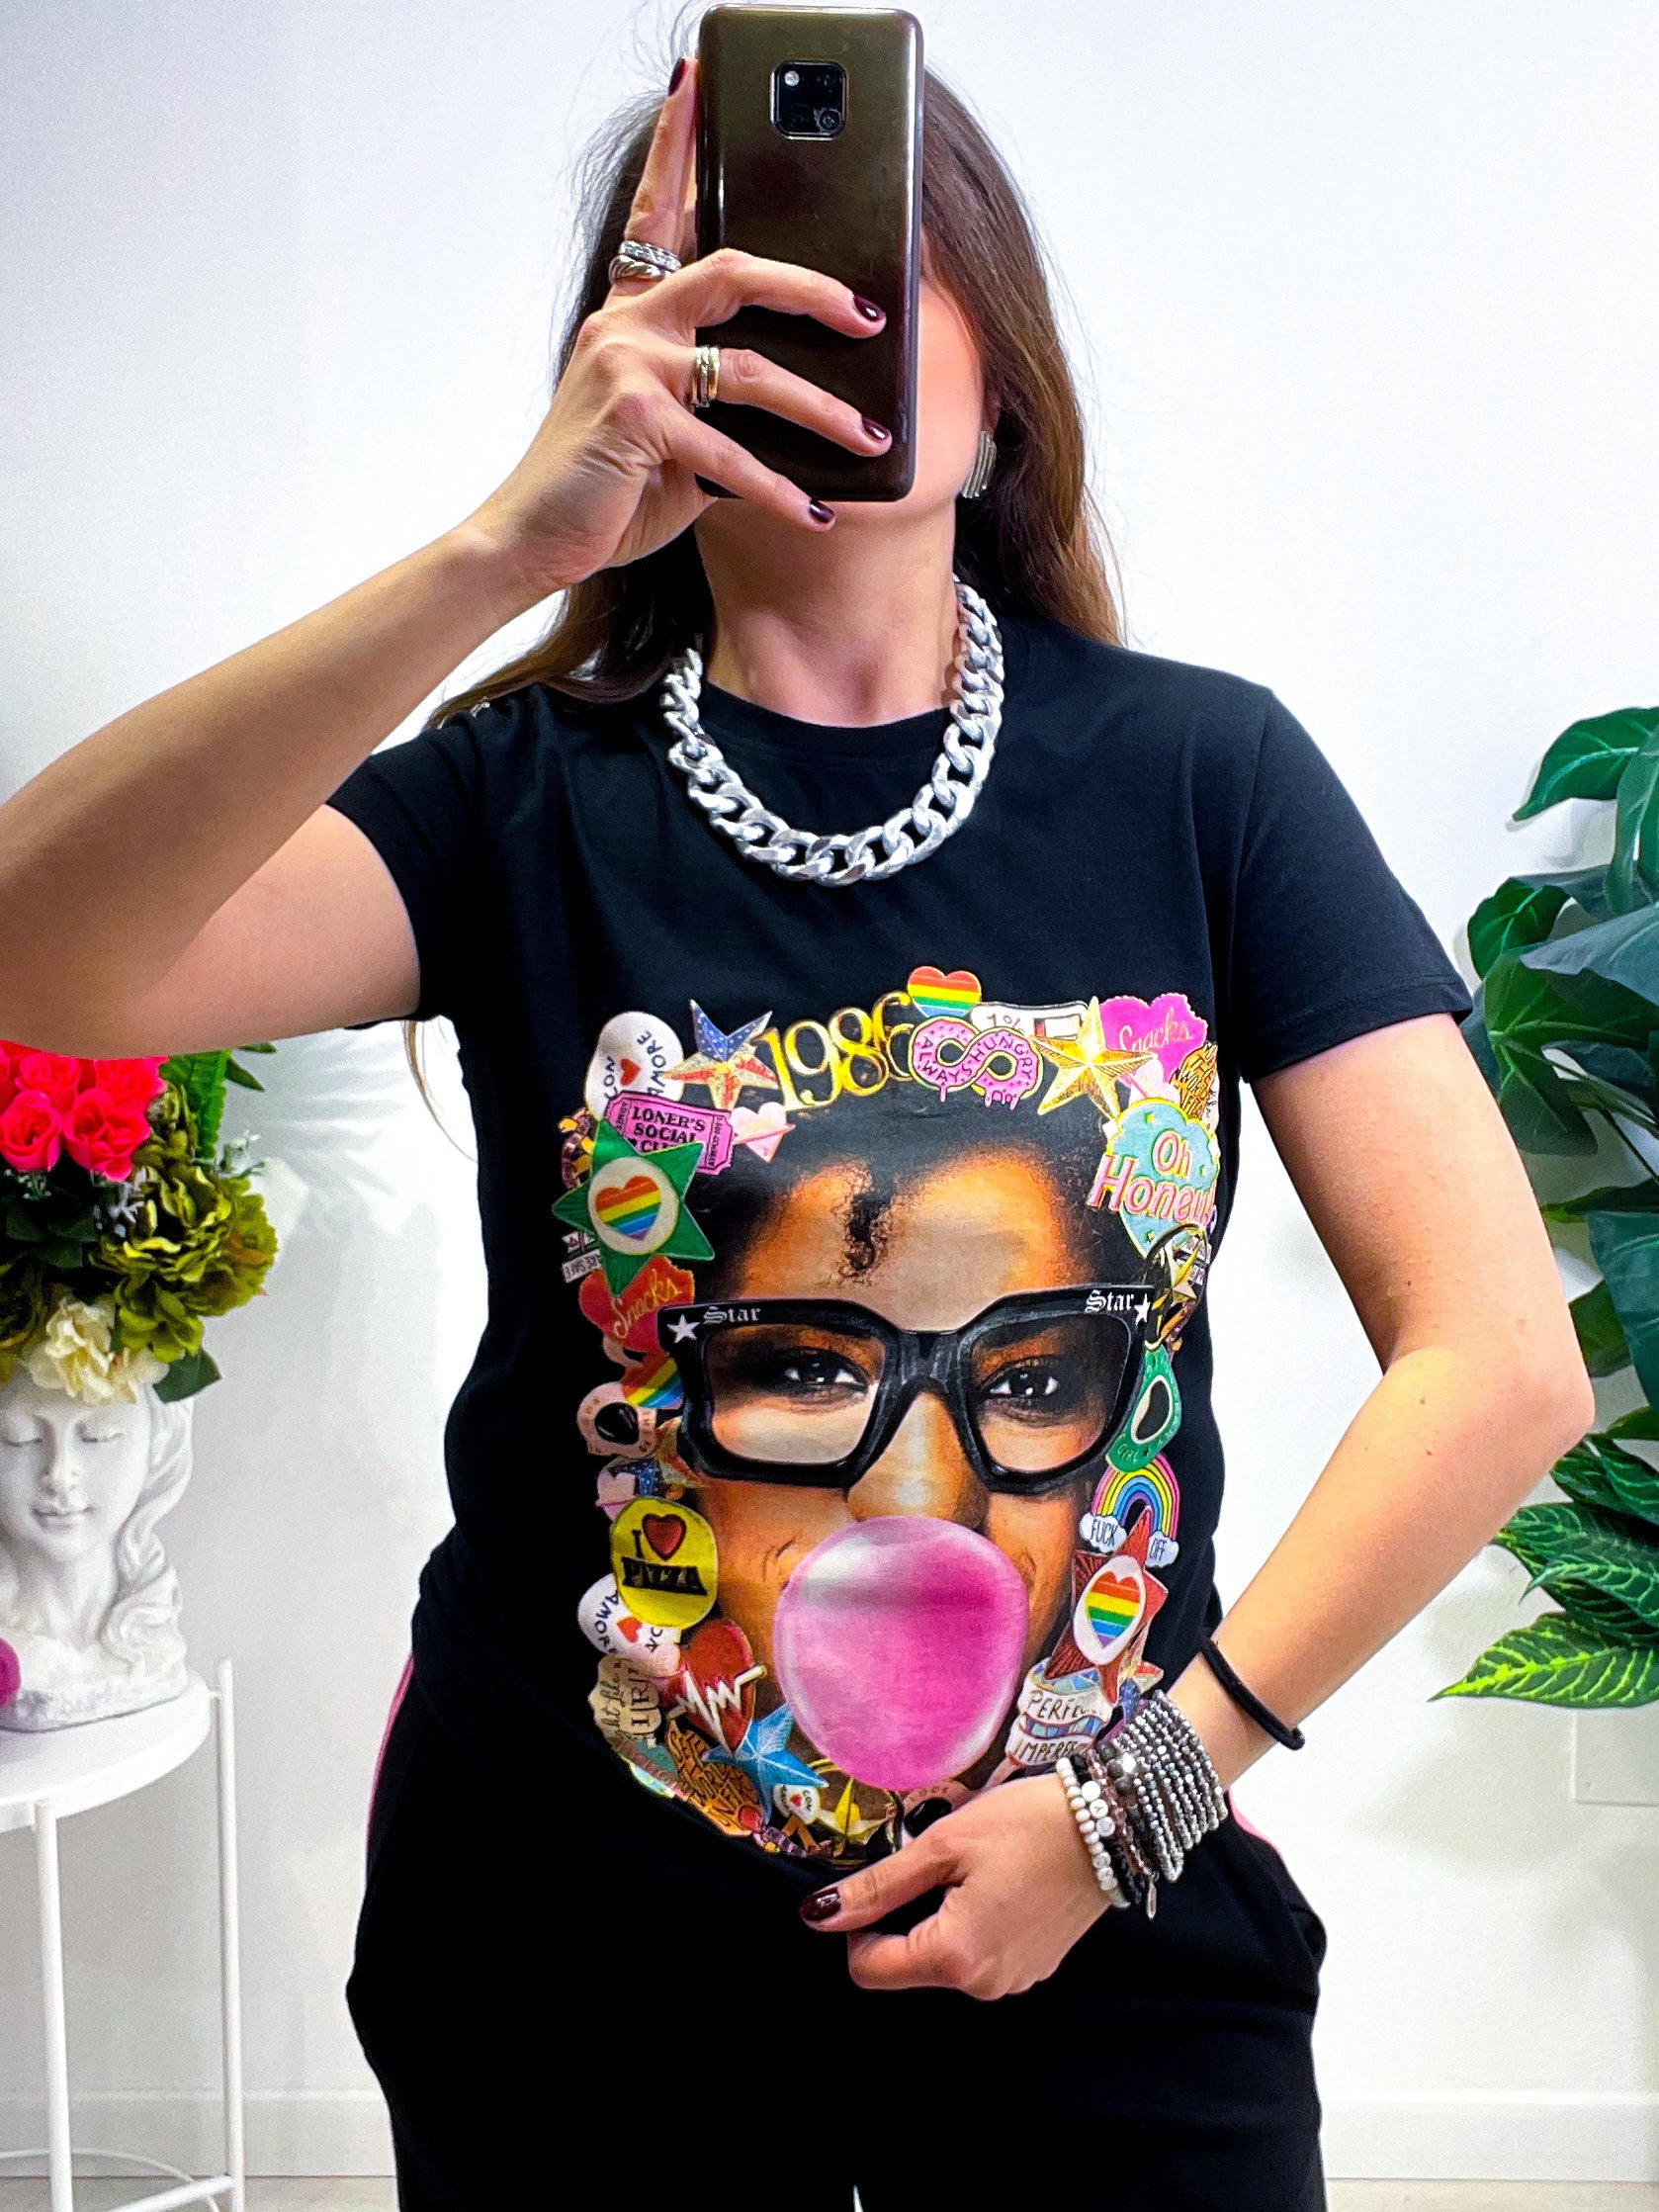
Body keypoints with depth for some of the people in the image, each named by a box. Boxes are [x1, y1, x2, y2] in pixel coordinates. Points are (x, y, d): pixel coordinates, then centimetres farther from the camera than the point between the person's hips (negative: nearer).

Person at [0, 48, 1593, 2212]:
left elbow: (1501, 1361, -10)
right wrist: (503, 548, -36)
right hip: (577, 1953, 1)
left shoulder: (1202, 772, -7)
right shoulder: (526, 798, -9)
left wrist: (1146, 1792, -11)